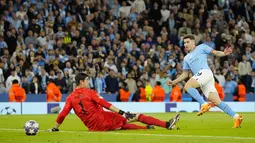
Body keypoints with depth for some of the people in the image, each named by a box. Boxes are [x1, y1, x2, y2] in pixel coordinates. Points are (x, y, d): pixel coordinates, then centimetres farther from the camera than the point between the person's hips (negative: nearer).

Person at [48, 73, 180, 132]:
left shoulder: (70, 98, 6)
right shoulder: (90, 92, -7)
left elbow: (62, 114, 0)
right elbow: (104, 104, -16)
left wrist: (55, 128, 11)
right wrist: (122, 112, -21)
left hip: (93, 127, 6)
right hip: (103, 119, -6)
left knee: (124, 125, 31)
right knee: (137, 116, -2)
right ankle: (167, 124, -2)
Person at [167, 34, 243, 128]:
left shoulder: (201, 47, 12)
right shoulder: (186, 58, 29)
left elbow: (215, 53, 6)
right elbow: (185, 74, 29)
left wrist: (224, 53, -15)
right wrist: (174, 82, 20)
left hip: (205, 72, -6)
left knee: (187, 86, -24)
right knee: (216, 102, -3)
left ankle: (204, 105, -28)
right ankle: (236, 117, -4)